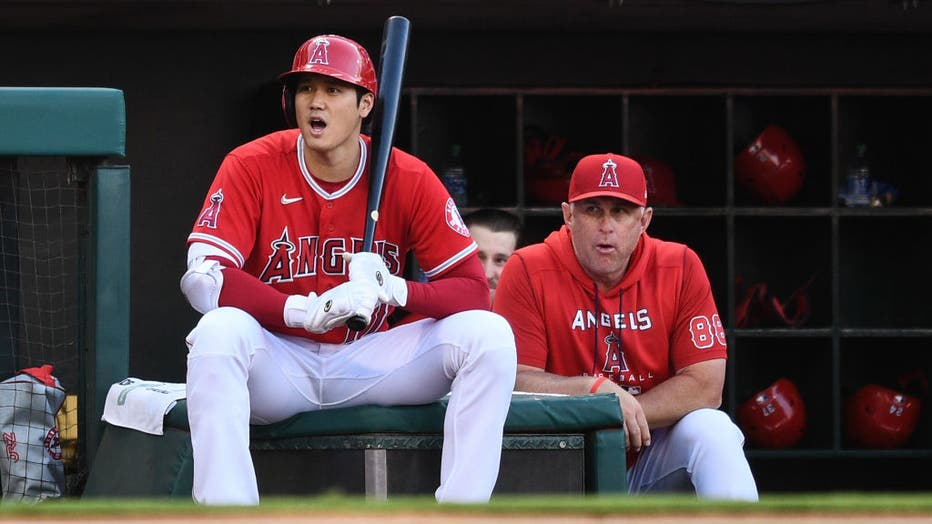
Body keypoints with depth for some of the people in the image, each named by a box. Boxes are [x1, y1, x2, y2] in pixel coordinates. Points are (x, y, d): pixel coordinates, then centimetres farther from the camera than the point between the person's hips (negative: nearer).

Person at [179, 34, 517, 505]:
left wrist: (395, 290, -29)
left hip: (367, 359, 2)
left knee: (489, 335, -20)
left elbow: (473, 290, -7)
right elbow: (203, 279, -19)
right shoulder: (252, 167, -8)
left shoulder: (408, 179, -5)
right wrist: (305, 311, -33)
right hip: (279, 365, -2)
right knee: (219, 332, -35)